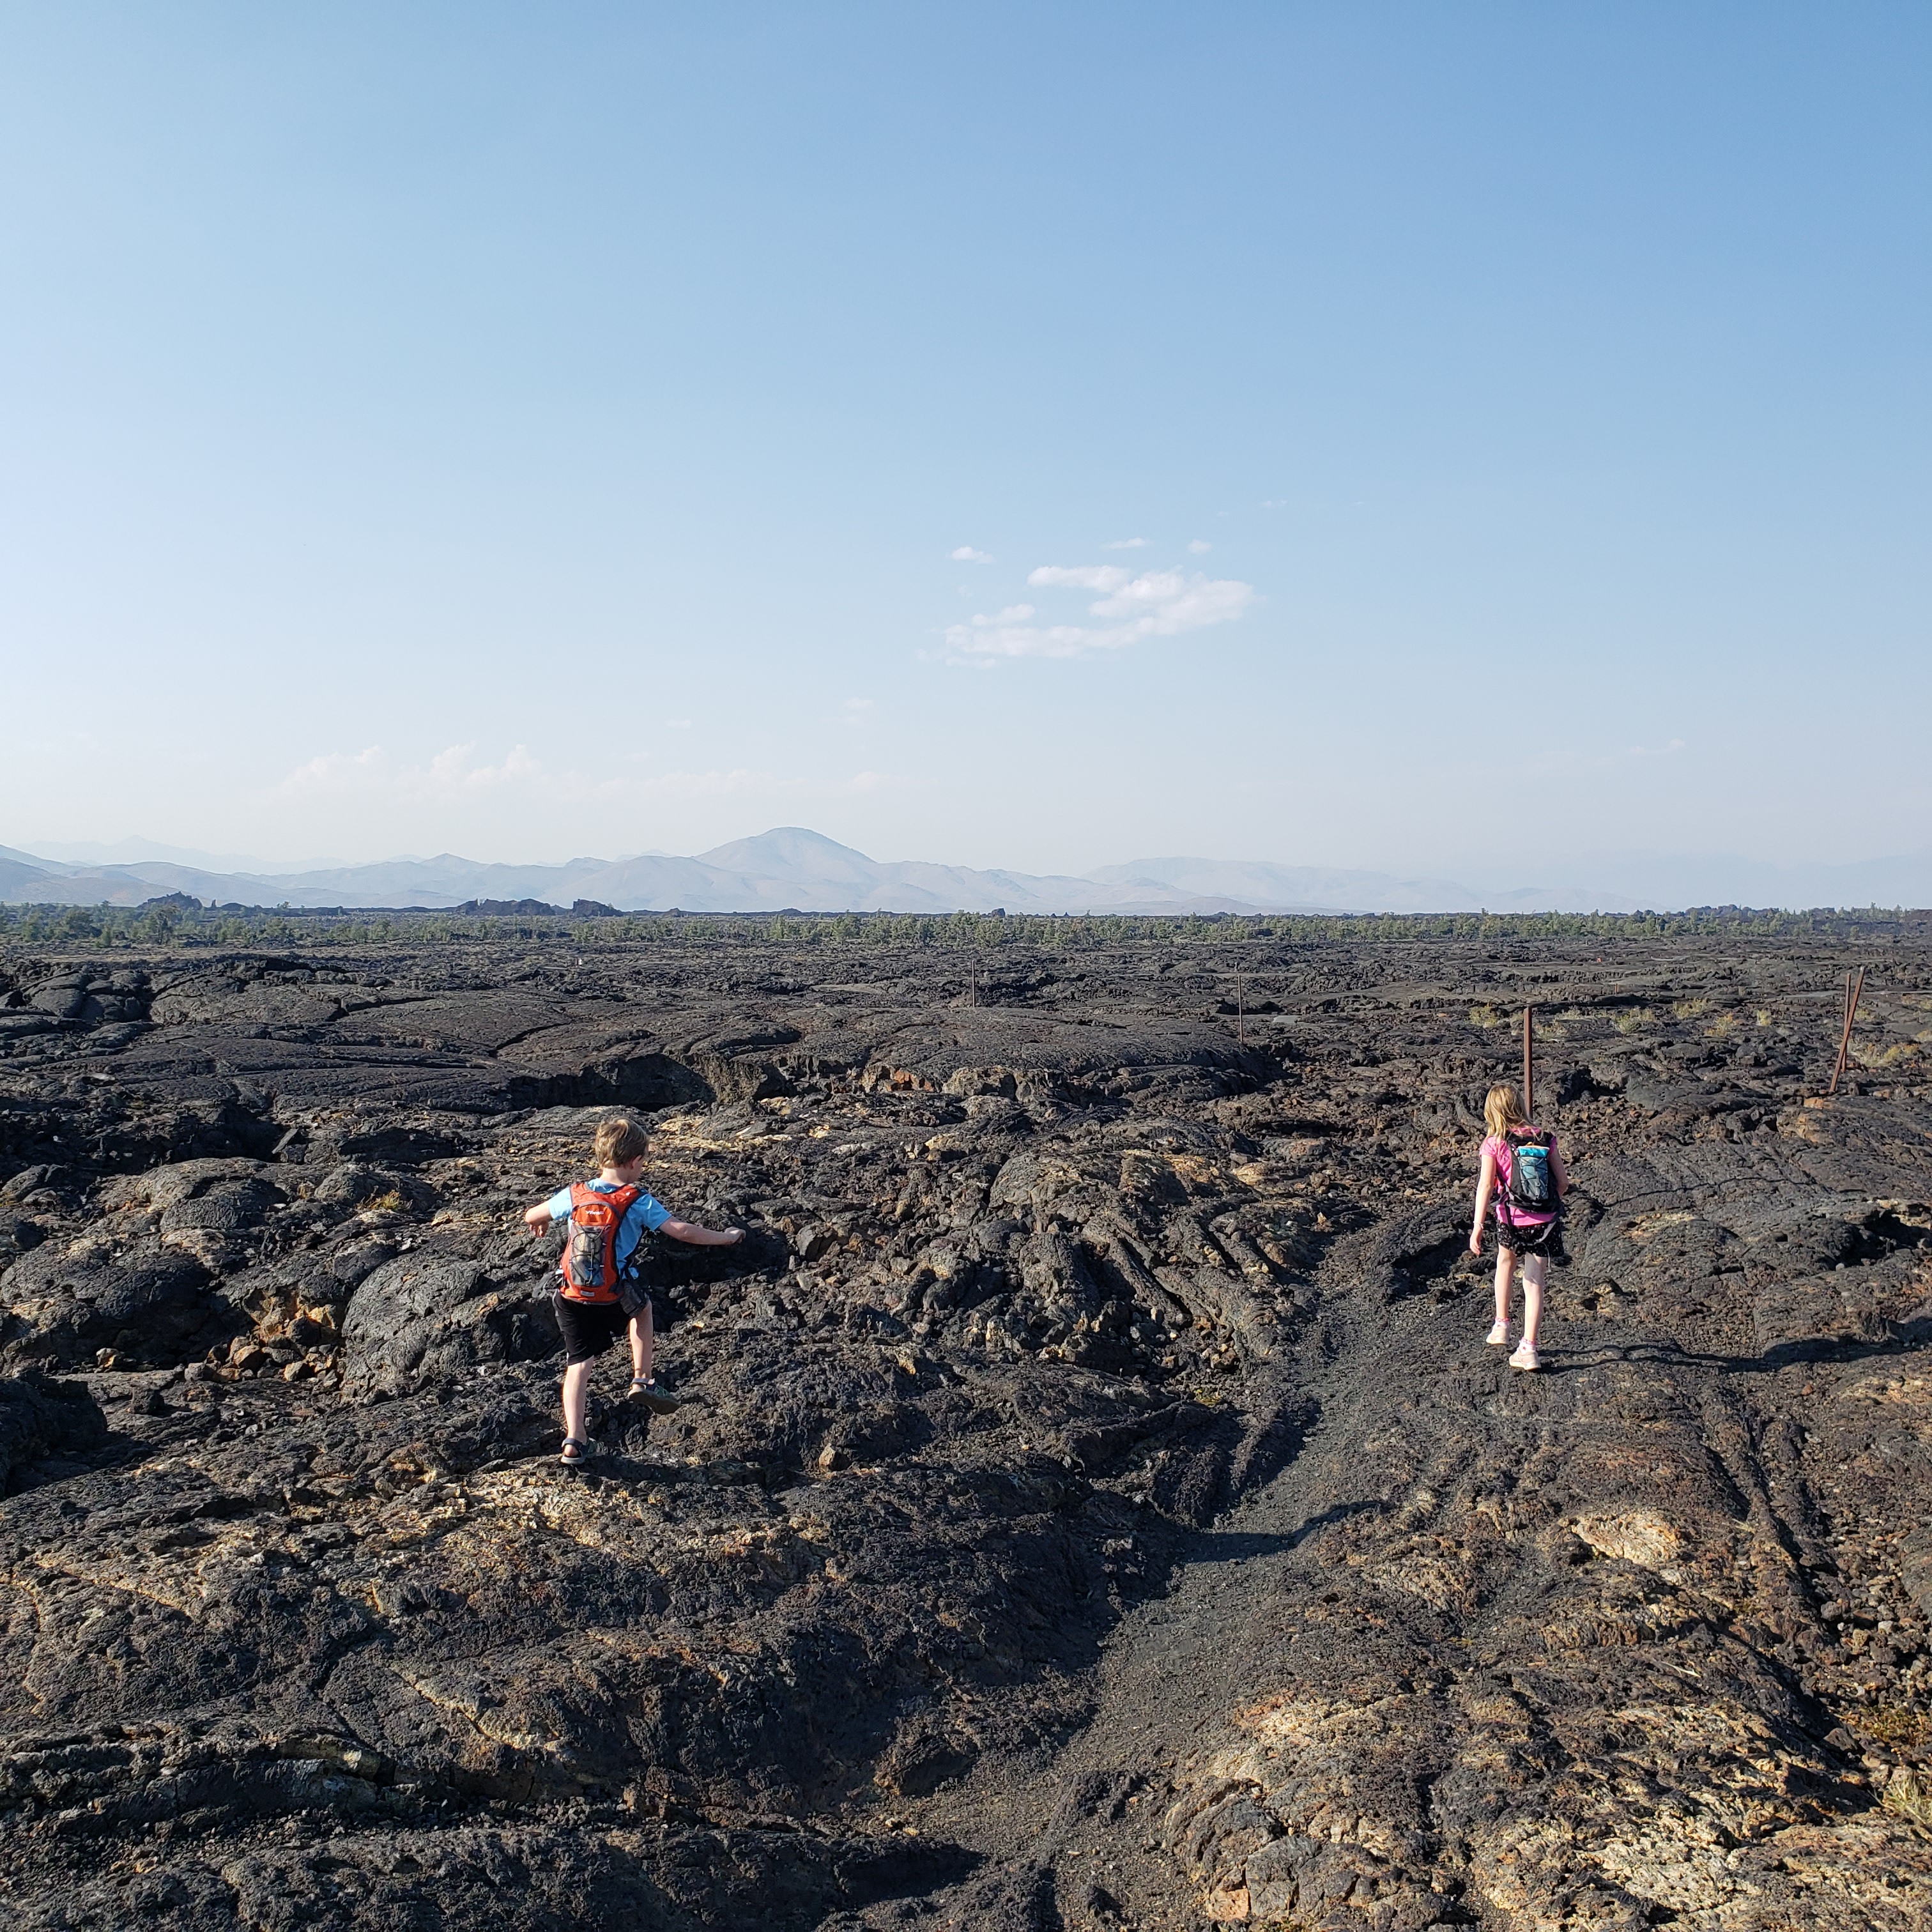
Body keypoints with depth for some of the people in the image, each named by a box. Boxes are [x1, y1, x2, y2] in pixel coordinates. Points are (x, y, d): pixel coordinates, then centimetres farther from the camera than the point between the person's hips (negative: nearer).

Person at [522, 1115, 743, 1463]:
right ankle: (642, 1380, 25)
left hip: (570, 1299, 3)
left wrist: (539, 1224, 40)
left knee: (579, 1364, 10)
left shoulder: (575, 1195, 0)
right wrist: (726, 1237, 1)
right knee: (642, 1306, 30)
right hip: (613, 1301, -2)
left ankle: (574, 1440, 3)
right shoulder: (638, 1203, -11)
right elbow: (683, 1231, -13)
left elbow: (531, 1218, 15)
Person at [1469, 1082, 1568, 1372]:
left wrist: (1477, 1227, -18)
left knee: (1505, 1262, 29)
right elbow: (1563, 1182, 1)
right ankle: (1528, 1349, 1)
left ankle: (1501, 1326, 33)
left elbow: (1486, 1186, -16)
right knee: (1534, 1284, 5)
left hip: (1513, 1221, -1)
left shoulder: (1494, 1144, -8)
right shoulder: (1544, 1139, 0)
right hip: (1546, 1222, 1)